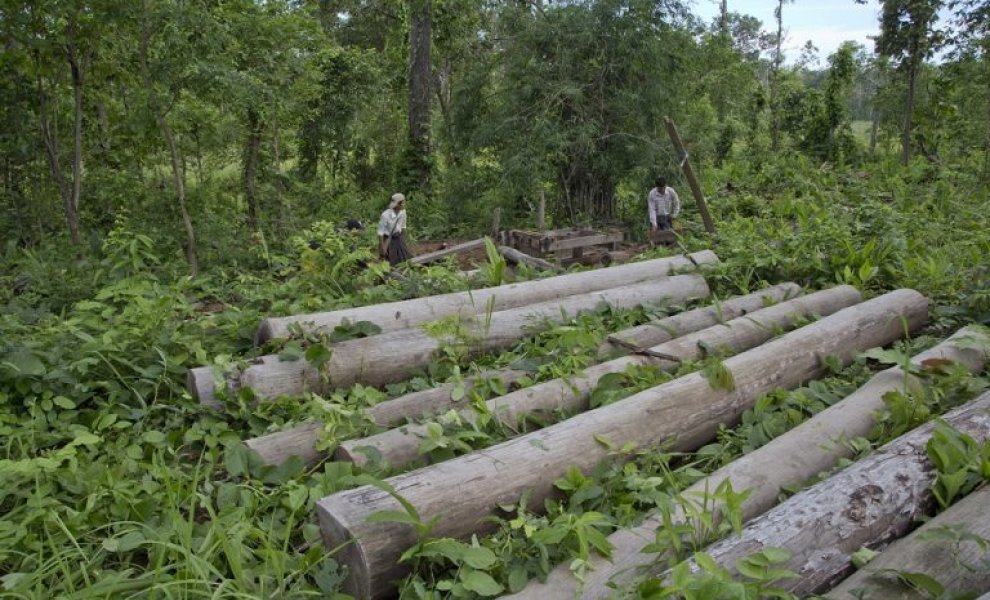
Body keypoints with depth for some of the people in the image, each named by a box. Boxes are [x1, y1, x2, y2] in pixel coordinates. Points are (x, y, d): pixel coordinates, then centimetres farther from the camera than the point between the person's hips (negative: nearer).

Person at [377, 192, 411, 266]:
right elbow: (380, 232, -17)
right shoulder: (386, 215, -25)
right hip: (388, 240, -5)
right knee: (391, 263, 3)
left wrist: (403, 240, 13)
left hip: (398, 238, 5)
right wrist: (382, 248, -14)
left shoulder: (403, 212, -9)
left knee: (405, 259, 5)